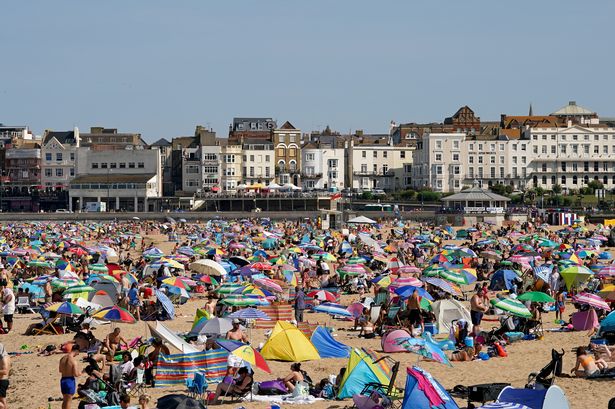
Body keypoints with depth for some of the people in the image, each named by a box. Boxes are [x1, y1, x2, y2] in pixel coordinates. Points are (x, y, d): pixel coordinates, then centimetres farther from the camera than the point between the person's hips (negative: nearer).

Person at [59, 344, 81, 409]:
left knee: (64, 400, 19)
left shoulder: (62, 358, 2)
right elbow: (76, 374, -20)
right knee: (68, 400, 3)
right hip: (70, 380, -7)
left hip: (63, 380, 7)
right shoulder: (73, 361, -19)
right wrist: (79, 373, 1)